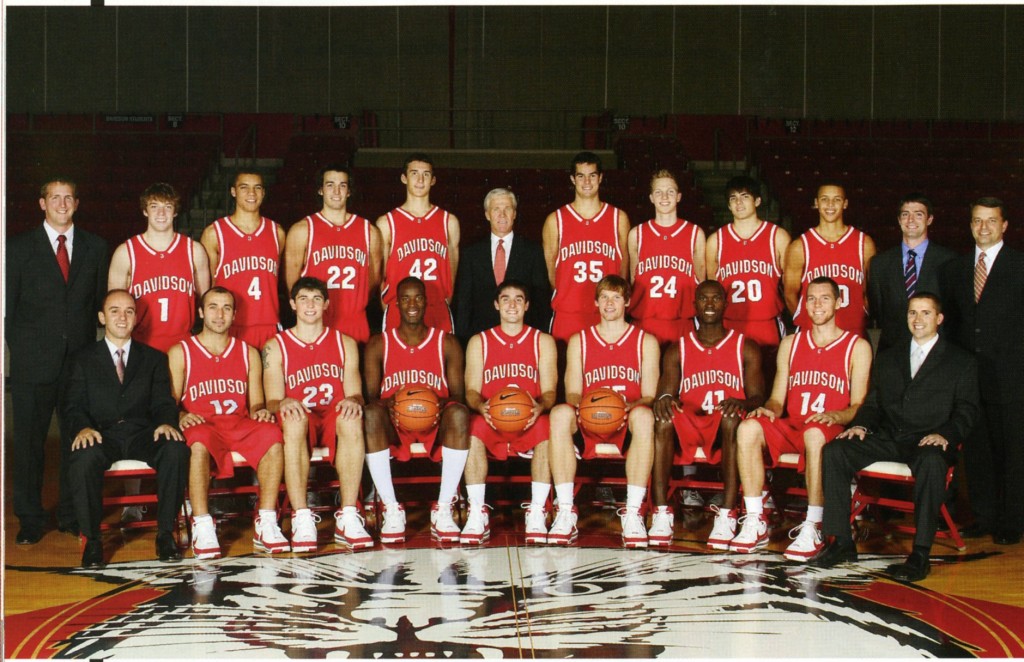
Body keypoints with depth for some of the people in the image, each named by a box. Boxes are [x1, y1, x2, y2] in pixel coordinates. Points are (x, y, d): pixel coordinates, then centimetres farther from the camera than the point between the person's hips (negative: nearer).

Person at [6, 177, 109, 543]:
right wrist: (20, 348, -2)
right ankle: (29, 519, 11)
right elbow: (9, 305, 5)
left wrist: (91, 346, 3)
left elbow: (101, 303, 11)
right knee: (28, 440, 2)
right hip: (34, 362, -1)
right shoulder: (19, 247, 6)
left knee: (76, 439, 4)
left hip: (80, 358, 1)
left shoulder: (94, 247, 11)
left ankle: (72, 514, 16)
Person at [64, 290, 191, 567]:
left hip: (143, 435, 1)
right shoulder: (84, 360, 16)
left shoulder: (154, 358, 19)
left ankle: (165, 534, -21)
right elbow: (74, 406, 5)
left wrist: (166, 423, -17)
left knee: (176, 449, -32)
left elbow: (163, 402, 8)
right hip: (102, 436, -1)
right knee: (82, 459, -37)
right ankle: (92, 539, -20)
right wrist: (83, 427, -20)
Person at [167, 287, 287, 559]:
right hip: (200, 425, -2)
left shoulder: (248, 353, 18)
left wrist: (259, 412, -10)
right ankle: (202, 529, -38)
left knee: (271, 435, -31)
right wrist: (181, 416, -19)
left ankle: (266, 526, -30)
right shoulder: (180, 353, 11)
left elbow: (255, 404, 14)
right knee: (199, 441, -39)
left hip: (239, 425, 3)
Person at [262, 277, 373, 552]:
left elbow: (355, 394, 7)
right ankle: (302, 519, -41)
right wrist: (283, 403, -25)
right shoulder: (276, 346, 9)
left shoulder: (345, 343, 15)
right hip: (298, 420, -1)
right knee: (293, 419, -39)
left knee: (352, 419, -36)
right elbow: (272, 401, 0)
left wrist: (352, 401, -19)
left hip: (334, 420, 1)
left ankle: (348, 518, -38)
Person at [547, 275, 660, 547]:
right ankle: (566, 512, -34)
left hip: (628, 424, -1)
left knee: (644, 416, -37)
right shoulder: (579, 341, 17)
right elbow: (573, 393, 9)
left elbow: (649, 396, 5)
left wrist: (629, 407, -17)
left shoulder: (646, 341, 14)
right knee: (560, 413, -32)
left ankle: (633, 513, -36)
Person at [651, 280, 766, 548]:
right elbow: (667, 393, 5)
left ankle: (727, 516, -40)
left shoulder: (746, 348, 11)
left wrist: (741, 403, -23)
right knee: (664, 416, -32)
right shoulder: (677, 350, 16)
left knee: (732, 417, -36)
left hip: (726, 429, -1)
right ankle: (661, 514, -36)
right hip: (688, 427, 1)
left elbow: (757, 398, 2)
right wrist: (664, 399, -21)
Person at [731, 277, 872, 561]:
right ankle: (755, 524, -26)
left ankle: (812, 529, -36)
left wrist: (832, 416, -21)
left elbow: (858, 406, -1)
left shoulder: (857, 347, 7)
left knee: (815, 434, -40)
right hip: (790, 428, 4)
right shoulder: (790, 343, 19)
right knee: (748, 428, -27)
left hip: (832, 430, -4)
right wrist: (769, 409, -9)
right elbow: (777, 398, 15)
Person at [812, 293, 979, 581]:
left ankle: (920, 554, -35)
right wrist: (861, 425, -3)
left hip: (927, 441, -4)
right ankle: (842, 542, -19)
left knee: (931, 462, -40)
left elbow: (966, 411, 2)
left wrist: (945, 435, -18)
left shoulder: (962, 362, 12)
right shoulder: (888, 357, 24)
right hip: (887, 438, 4)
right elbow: (873, 402, 20)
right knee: (834, 451, -21)